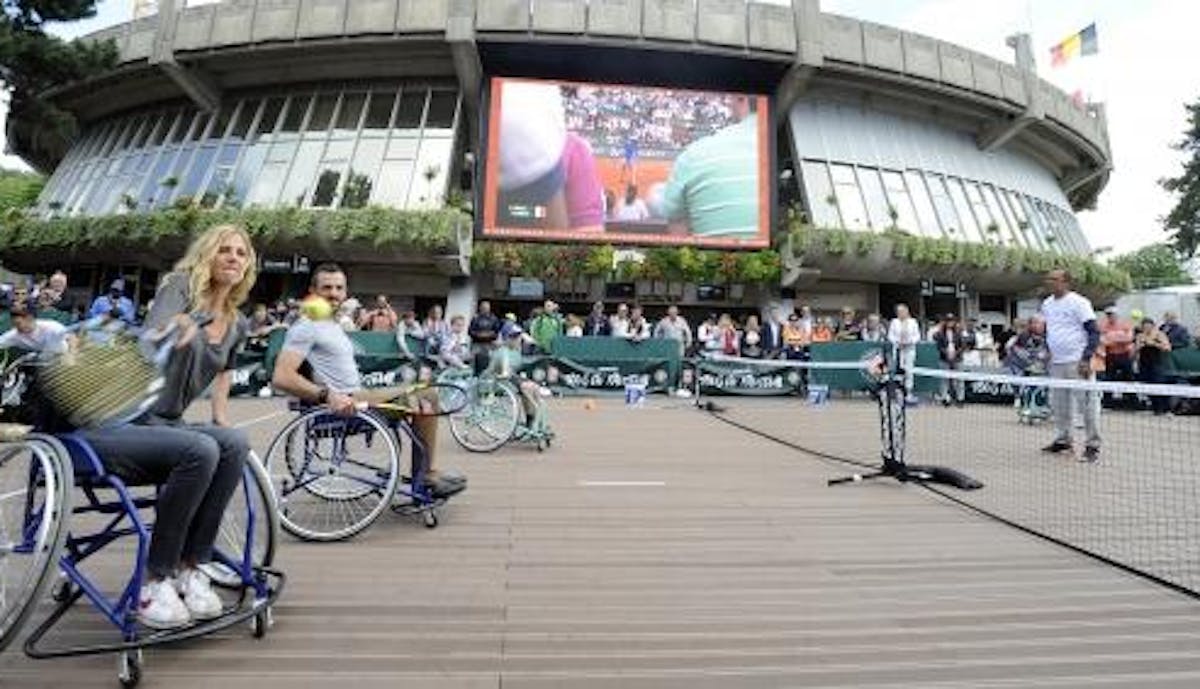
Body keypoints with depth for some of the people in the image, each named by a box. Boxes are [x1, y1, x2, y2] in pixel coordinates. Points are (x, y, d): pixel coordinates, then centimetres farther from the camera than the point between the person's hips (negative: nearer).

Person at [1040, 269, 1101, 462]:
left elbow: (1094, 332, -10)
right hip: (1056, 363, 7)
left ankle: (1093, 445, 4)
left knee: (1086, 403, -3)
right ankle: (1063, 440, 22)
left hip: (1077, 362, -7)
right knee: (1058, 404, 11)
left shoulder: (1078, 302, -8)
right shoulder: (1047, 304, 13)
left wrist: (1086, 359, -17)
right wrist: (1048, 351, 16)